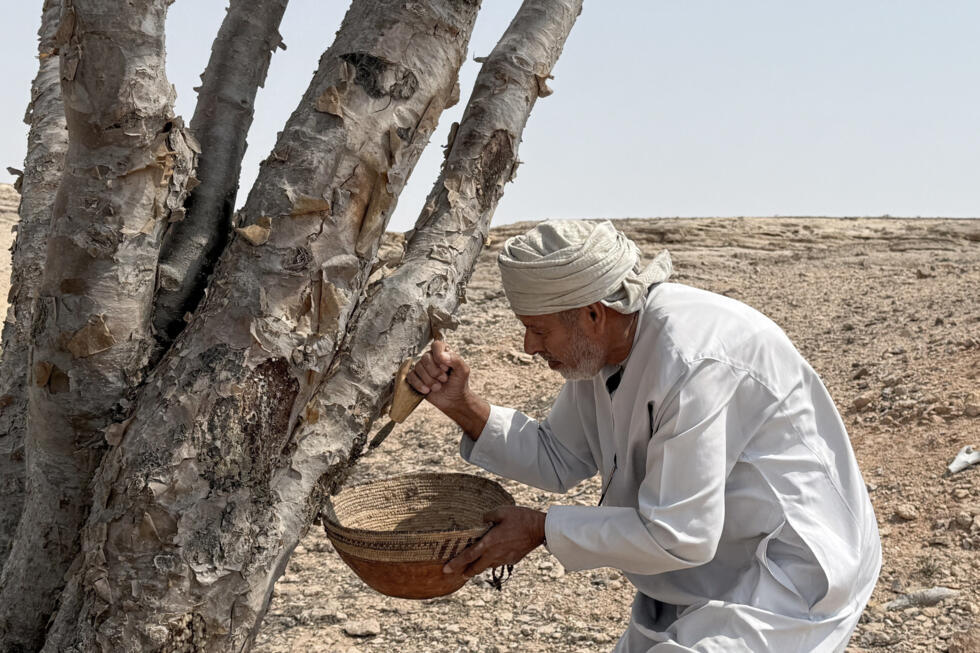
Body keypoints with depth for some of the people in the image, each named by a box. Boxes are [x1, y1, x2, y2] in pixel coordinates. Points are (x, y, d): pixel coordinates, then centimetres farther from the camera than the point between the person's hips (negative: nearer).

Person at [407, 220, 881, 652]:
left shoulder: (692, 362, -31)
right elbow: (558, 460, 8)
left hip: (796, 572, -9)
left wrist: (541, 529, -19)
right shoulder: (604, 343, -2)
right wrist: (462, 406, -6)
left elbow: (678, 536, -28)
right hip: (717, 568, 9)